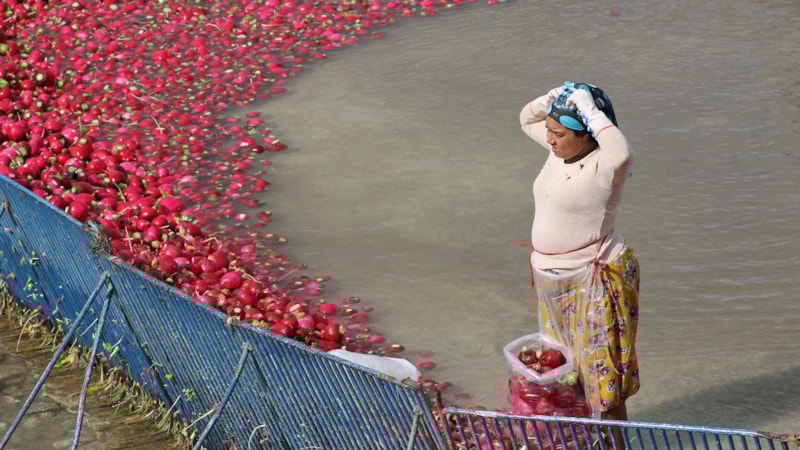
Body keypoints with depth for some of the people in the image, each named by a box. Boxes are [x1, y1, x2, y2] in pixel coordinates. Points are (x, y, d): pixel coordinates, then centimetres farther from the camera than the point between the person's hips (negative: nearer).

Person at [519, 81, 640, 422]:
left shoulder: (603, 167, -24)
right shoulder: (561, 150, 0)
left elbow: (623, 154, -49)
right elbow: (527, 119, 16)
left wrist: (589, 110, -38)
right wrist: (553, 98, -6)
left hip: (592, 281, -9)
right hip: (549, 278, 9)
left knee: (600, 367, 2)